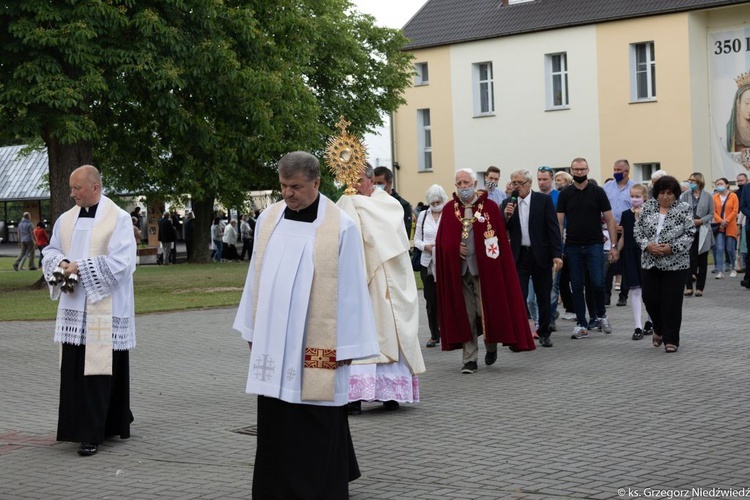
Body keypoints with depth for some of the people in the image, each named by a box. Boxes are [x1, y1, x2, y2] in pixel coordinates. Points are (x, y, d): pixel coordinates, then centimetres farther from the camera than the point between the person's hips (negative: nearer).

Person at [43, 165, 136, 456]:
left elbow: (120, 262, -14)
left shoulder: (119, 219, -7)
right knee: (74, 368, 6)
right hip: (74, 307, 6)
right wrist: (61, 263, -6)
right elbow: (51, 251, 17)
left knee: (97, 369, -7)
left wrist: (81, 267, -17)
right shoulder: (66, 219, 12)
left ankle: (92, 434, -5)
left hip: (104, 308, -6)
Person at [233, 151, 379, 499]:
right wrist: (252, 330, 13)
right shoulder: (268, 219, 5)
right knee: (275, 427, 9)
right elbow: (256, 277, 12)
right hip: (274, 343, 5)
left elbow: (350, 289, -7)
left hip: (317, 346, -4)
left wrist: (346, 346, -7)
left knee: (317, 432, 0)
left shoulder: (341, 227, -9)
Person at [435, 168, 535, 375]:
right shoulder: (449, 209, 6)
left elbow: (501, 240, -3)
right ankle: (470, 359, 8)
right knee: (465, 315, 3)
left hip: (485, 268, -2)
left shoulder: (490, 207, 0)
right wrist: (456, 248, -11)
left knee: (488, 309, -2)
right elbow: (442, 241, 7)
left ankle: (491, 345, 26)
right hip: (457, 270, 2)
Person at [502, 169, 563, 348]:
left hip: (540, 255, -1)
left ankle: (544, 334, 21)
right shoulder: (508, 203, 5)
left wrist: (557, 254, -11)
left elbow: (553, 228, -4)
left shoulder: (544, 200, -2)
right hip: (518, 256, 1)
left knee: (543, 297, 9)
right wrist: (506, 216, -16)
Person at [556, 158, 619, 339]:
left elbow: (609, 219, 2)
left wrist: (614, 246, -4)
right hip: (573, 246, 2)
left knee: (597, 283, -11)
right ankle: (581, 325, 11)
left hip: (594, 244, -2)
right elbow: (559, 221, 4)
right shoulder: (565, 194, 4)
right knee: (576, 287, 3)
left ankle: (601, 315, 15)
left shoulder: (597, 192, 1)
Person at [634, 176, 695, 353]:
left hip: (675, 263, -3)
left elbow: (690, 234, -7)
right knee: (650, 298, 3)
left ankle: (671, 339, 7)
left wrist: (671, 248, -17)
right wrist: (647, 245, -11)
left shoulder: (684, 209, -3)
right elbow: (637, 229, 6)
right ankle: (659, 329, 29)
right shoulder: (648, 207, 6)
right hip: (650, 262, 3)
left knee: (671, 302, -2)